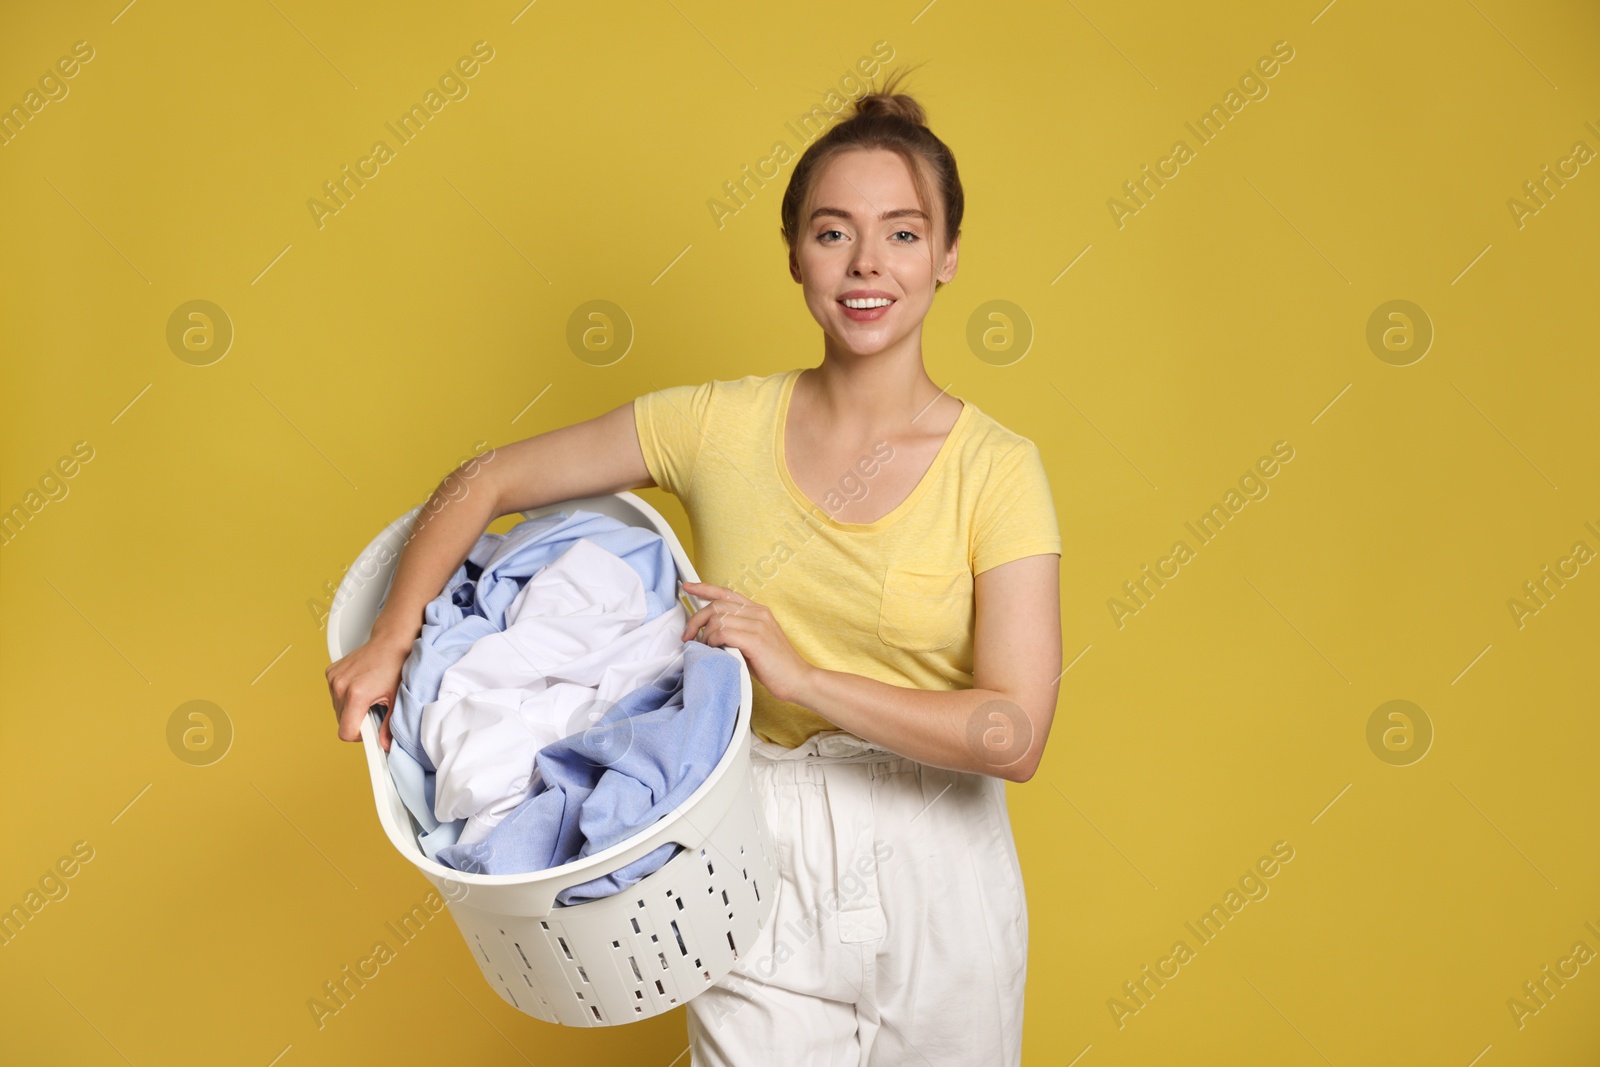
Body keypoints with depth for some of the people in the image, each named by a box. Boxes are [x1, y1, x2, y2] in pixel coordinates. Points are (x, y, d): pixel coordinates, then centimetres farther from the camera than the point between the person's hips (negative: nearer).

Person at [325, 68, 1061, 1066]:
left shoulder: (997, 468, -11)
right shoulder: (722, 424, -6)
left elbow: (1015, 734, -18)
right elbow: (488, 482, 2)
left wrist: (800, 676, -24)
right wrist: (390, 643, -9)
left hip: (934, 873, 0)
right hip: (763, 863, 1)